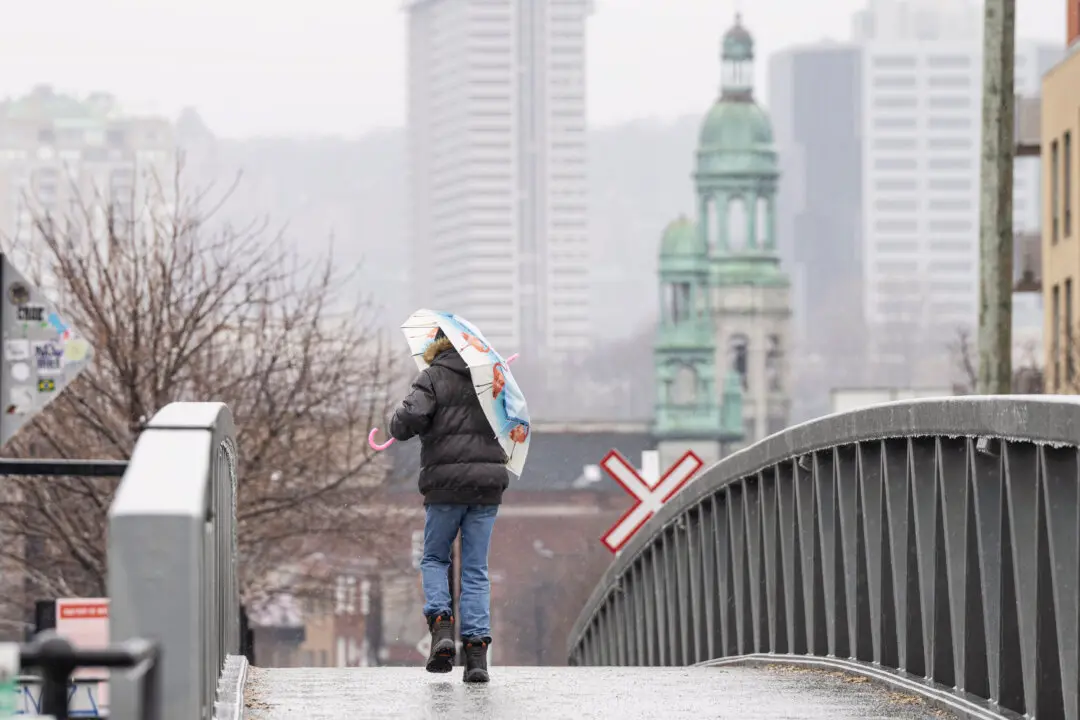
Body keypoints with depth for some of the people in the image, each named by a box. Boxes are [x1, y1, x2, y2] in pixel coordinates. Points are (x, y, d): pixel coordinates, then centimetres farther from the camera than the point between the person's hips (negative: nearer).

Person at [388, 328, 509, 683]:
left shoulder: (433, 378, -4)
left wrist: (398, 422, 4)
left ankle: (441, 625, -8)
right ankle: (477, 648, -3)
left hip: (446, 483, -3)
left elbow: (409, 419, -17)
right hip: (488, 481, 3)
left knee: (434, 558, 14)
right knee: (476, 569, 7)